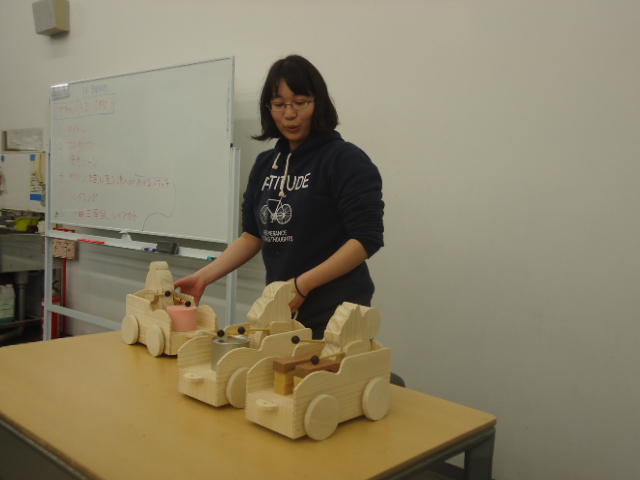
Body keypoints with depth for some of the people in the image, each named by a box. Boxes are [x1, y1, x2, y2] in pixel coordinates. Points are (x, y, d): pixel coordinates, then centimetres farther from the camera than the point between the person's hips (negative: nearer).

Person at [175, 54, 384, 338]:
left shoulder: (346, 160, -10)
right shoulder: (265, 164, 9)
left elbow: (367, 238, -16)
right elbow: (253, 235, 12)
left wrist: (302, 284, -21)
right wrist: (204, 276, 2)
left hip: (333, 315, -6)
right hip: (281, 308, 6)